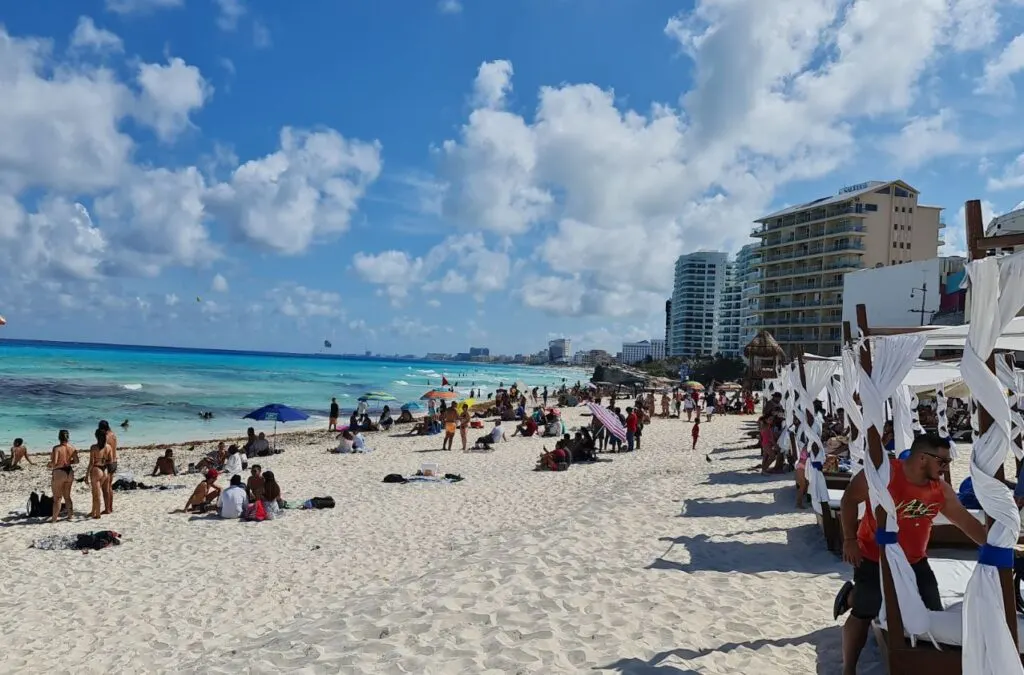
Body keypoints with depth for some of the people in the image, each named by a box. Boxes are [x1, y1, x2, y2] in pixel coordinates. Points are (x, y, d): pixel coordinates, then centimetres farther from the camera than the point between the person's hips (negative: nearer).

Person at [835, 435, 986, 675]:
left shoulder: (941, 489, -4)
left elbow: (968, 522, 7)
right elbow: (849, 499, -15)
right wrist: (850, 540, -16)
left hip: (915, 562, 6)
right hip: (874, 560, -6)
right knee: (863, 616, -3)